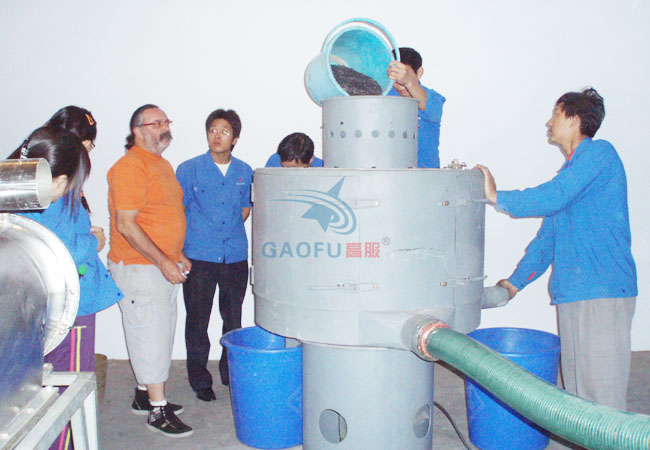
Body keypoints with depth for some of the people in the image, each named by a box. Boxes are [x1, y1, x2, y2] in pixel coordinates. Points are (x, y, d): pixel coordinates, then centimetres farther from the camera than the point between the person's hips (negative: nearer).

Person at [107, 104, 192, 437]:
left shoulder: (163, 165, 15)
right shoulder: (130, 166, -15)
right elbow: (126, 225, -20)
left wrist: (178, 255, 16)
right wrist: (163, 262, -21)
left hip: (165, 265, 9)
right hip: (139, 267, -9)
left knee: (161, 332, 15)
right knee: (150, 334, -3)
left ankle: (144, 394, 30)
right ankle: (157, 410, 8)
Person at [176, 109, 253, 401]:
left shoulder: (244, 172, 6)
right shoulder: (189, 170, -2)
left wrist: (230, 232, 7)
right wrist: (181, 251, -3)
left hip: (235, 256, 3)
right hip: (199, 257, -2)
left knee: (233, 320, 13)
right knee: (197, 322, 5)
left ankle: (232, 374, 30)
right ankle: (200, 381, 20)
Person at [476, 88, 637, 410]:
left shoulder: (600, 153, -3)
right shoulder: (569, 172, 23)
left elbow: (552, 198, -18)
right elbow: (548, 236, 23)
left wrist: (496, 197, -7)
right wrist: (515, 282, 19)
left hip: (603, 292, -8)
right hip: (570, 295, 8)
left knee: (602, 392, -6)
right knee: (576, 395, 10)